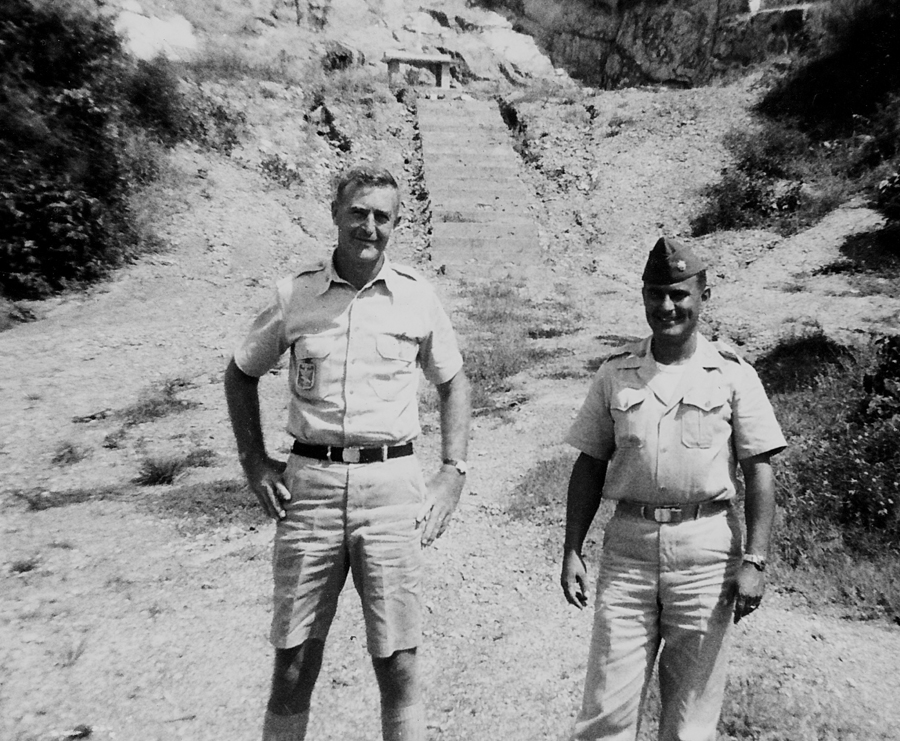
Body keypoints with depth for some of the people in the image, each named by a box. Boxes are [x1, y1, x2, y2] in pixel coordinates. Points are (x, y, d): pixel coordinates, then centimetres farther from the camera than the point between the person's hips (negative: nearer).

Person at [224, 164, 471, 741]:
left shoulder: (418, 298, 4)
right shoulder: (295, 294, 4)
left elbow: (454, 383, 14)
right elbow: (242, 374, 17)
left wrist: (453, 472, 4)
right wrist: (255, 462, 8)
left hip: (392, 484, 0)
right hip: (310, 483, 1)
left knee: (398, 663, 6)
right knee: (294, 662, 10)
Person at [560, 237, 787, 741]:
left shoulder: (733, 374, 0)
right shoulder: (615, 374, 6)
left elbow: (759, 471, 0)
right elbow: (590, 466, 8)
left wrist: (754, 561, -8)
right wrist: (572, 550, 4)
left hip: (707, 549, -1)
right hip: (628, 547, 1)